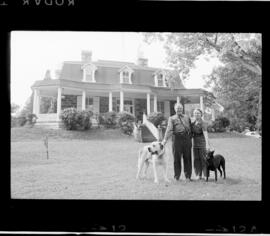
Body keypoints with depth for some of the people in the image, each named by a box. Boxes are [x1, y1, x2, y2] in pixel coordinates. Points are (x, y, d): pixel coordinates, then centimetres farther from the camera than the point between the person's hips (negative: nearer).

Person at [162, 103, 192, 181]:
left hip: (187, 137, 2)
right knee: (177, 158, 0)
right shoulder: (172, 118, 9)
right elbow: (169, 129, -4)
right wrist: (165, 139, -18)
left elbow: (191, 127, 17)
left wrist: (190, 138, 6)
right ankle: (177, 176, 10)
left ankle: (188, 176, 12)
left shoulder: (187, 117, 19)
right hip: (177, 138, -2)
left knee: (187, 157, 3)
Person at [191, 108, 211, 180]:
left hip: (203, 143, -6)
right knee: (196, 159, 5)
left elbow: (205, 134, -26)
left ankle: (206, 175, 8)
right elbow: (191, 134, 14)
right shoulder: (192, 123, 7)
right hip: (195, 143, 6)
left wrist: (207, 144, -36)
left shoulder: (203, 123, -15)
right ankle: (198, 175, 12)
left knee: (204, 159, -2)